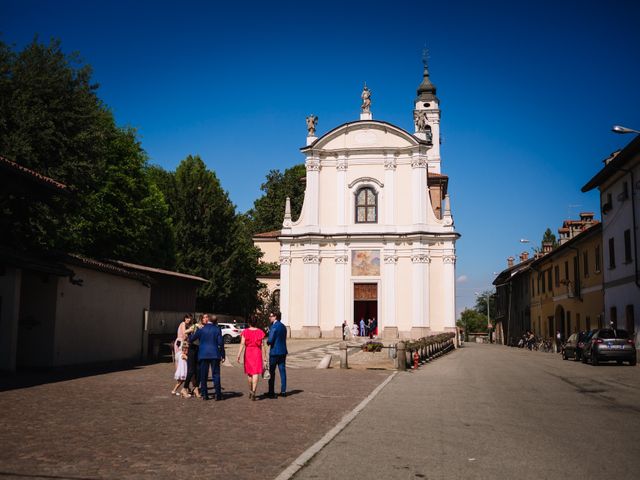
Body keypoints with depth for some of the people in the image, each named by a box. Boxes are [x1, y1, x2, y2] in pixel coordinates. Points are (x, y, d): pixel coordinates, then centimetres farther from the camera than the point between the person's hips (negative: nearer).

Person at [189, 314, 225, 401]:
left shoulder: (201, 329, 0)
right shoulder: (217, 329, -1)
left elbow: (191, 339, 9)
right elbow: (221, 343, -4)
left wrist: (191, 334, 32)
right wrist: (222, 355, 2)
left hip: (203, 354, 1)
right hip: (215, 354, 0)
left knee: (203, 375, 8)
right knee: (216, 374, 3)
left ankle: (204, 394, 8)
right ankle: (218, 394, -2)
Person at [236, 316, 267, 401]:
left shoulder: (245, 332, -2)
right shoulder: (260, 332, 0)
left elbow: (242, 344, -10)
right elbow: (262, 345, 1)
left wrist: (239, 355, -12)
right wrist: (264, 357, 7)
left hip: (248, 353, 1)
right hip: (257, 353, -1)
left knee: (249, 373, 15)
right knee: (256, 373, -5)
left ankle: (250, 392, 25)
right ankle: (253, 391, -20)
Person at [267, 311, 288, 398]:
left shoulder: (274, 326, -15)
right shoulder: (283, 326, 11)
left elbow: (270, 340, -20)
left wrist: (267, 343, 2)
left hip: (274, 351, -7)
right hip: (283, 351, 8)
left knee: (272, 372, 0)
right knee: (282, 371, 9)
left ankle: (271, 392, 2)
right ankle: (283, 391, 11)